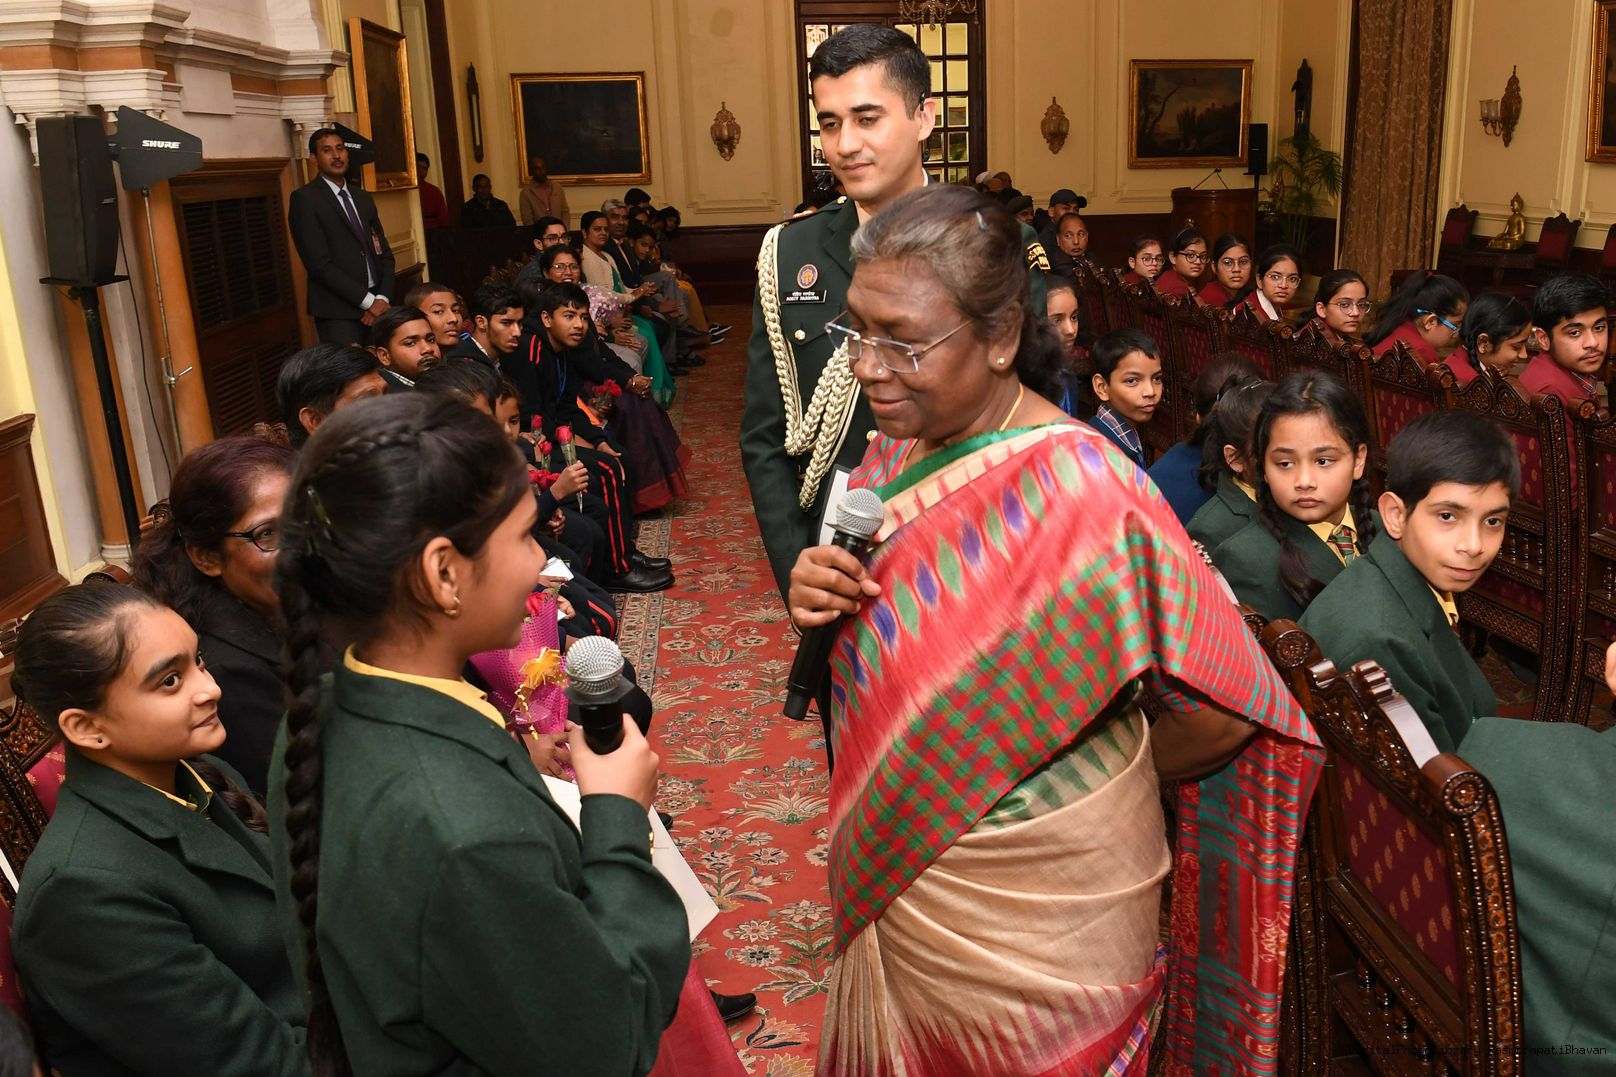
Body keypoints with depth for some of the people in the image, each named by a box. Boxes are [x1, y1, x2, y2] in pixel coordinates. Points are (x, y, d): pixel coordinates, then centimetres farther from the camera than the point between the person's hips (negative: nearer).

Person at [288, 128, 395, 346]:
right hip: (338, 314, -5)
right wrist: (368, 301, -13)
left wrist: (382, 299, -3)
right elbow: (319, 263, -11)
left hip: (377, 309, 6)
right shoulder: (304, 199, -3)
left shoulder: (363, 198, 17)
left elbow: (384, 253, 14)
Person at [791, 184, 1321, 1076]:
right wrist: (815, 597, -13)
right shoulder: (898, 447, -4)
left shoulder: (1075, 487, -28)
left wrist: (1088, 784, -8)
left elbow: (1220, 708, -25)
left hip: (1035, 903, -6)